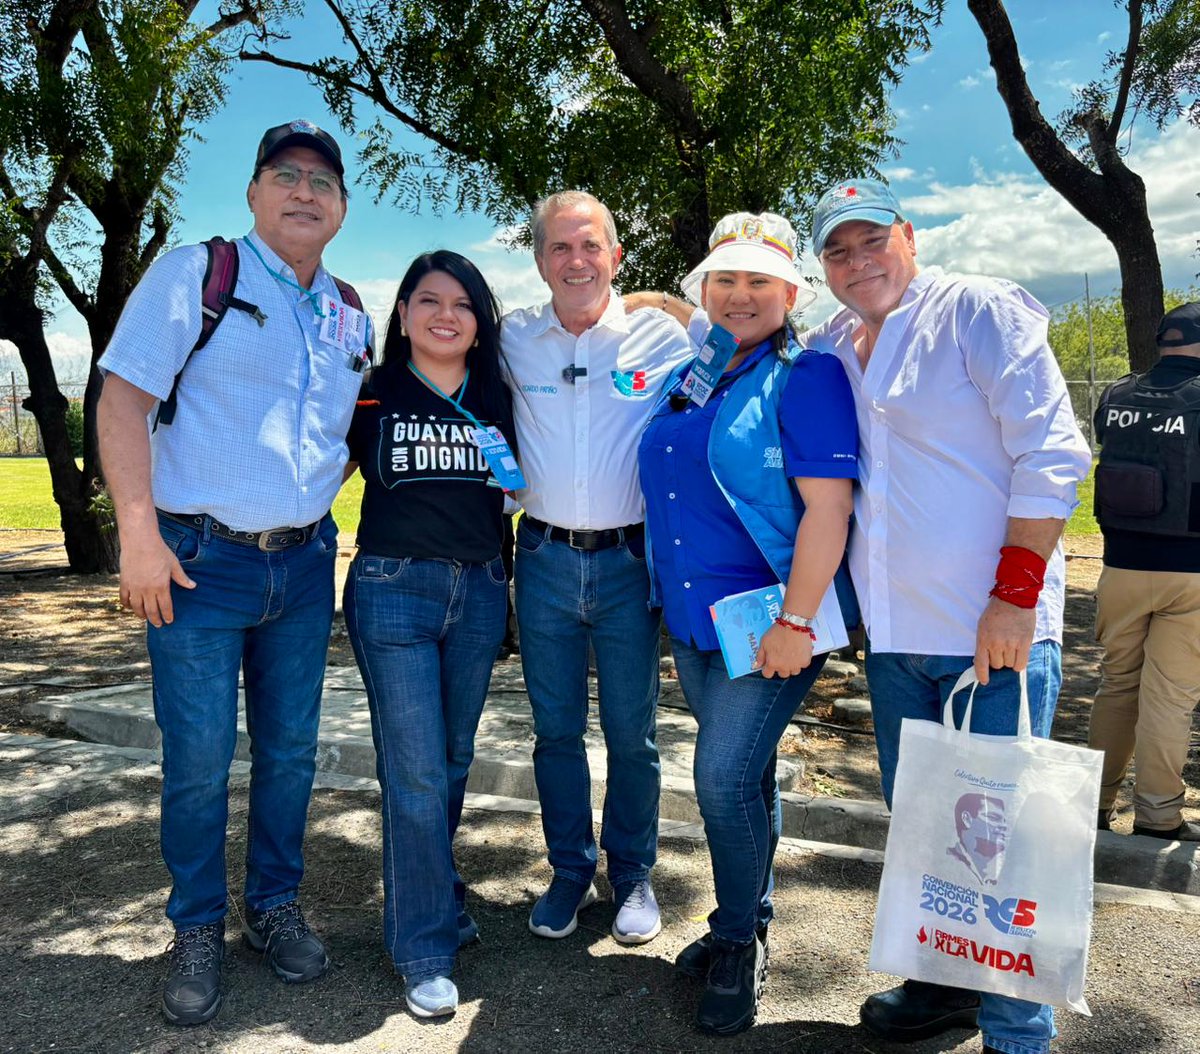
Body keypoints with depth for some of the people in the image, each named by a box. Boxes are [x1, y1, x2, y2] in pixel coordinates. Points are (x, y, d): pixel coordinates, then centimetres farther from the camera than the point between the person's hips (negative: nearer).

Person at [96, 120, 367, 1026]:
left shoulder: (350, 318, 12)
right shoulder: (194, 274, -3)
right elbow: (123, 399, -9)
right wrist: (140, 537, -16)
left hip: (304, 565, 5)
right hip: (198, 561, -4)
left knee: (290, 752, 12)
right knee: (199, 762, 2)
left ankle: (276, 907, 32)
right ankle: (198, 933, 23)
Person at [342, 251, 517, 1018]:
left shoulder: (498, 400, 8)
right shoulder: (370, 393, 0)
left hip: (480, 591, 4)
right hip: (393, 589, -3)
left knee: (455, 758, 15)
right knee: (416, 770, -4)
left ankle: (431, 886, 38)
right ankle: (426, 948, 9)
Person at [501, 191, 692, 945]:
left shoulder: (661, 338, -2)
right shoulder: (514, 339, 3)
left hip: (628, 560, -2)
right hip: (544, 560, 2)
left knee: (631, 732, 8)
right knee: (556, 728, 12)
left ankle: (633, 875, 29)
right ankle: (569, 872, 30)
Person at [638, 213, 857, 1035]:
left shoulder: (806, 378, -9)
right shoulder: (684, 381, 12)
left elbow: (828, 507, -17)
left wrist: (795, 623, -21)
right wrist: (671, 598, 16)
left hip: (770, 622, -6)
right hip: (692, 618, 7)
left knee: (725, 776, -7)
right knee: (742, 774, 17)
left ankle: (740, 944, 17)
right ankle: (746, 925, 35)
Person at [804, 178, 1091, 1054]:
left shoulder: (980, 310, -5)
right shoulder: (830, 345, 13)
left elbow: (1052, 455, -12)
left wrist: (1015, 597, -17)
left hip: (995, 633, -6)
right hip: (893, 635, 6)